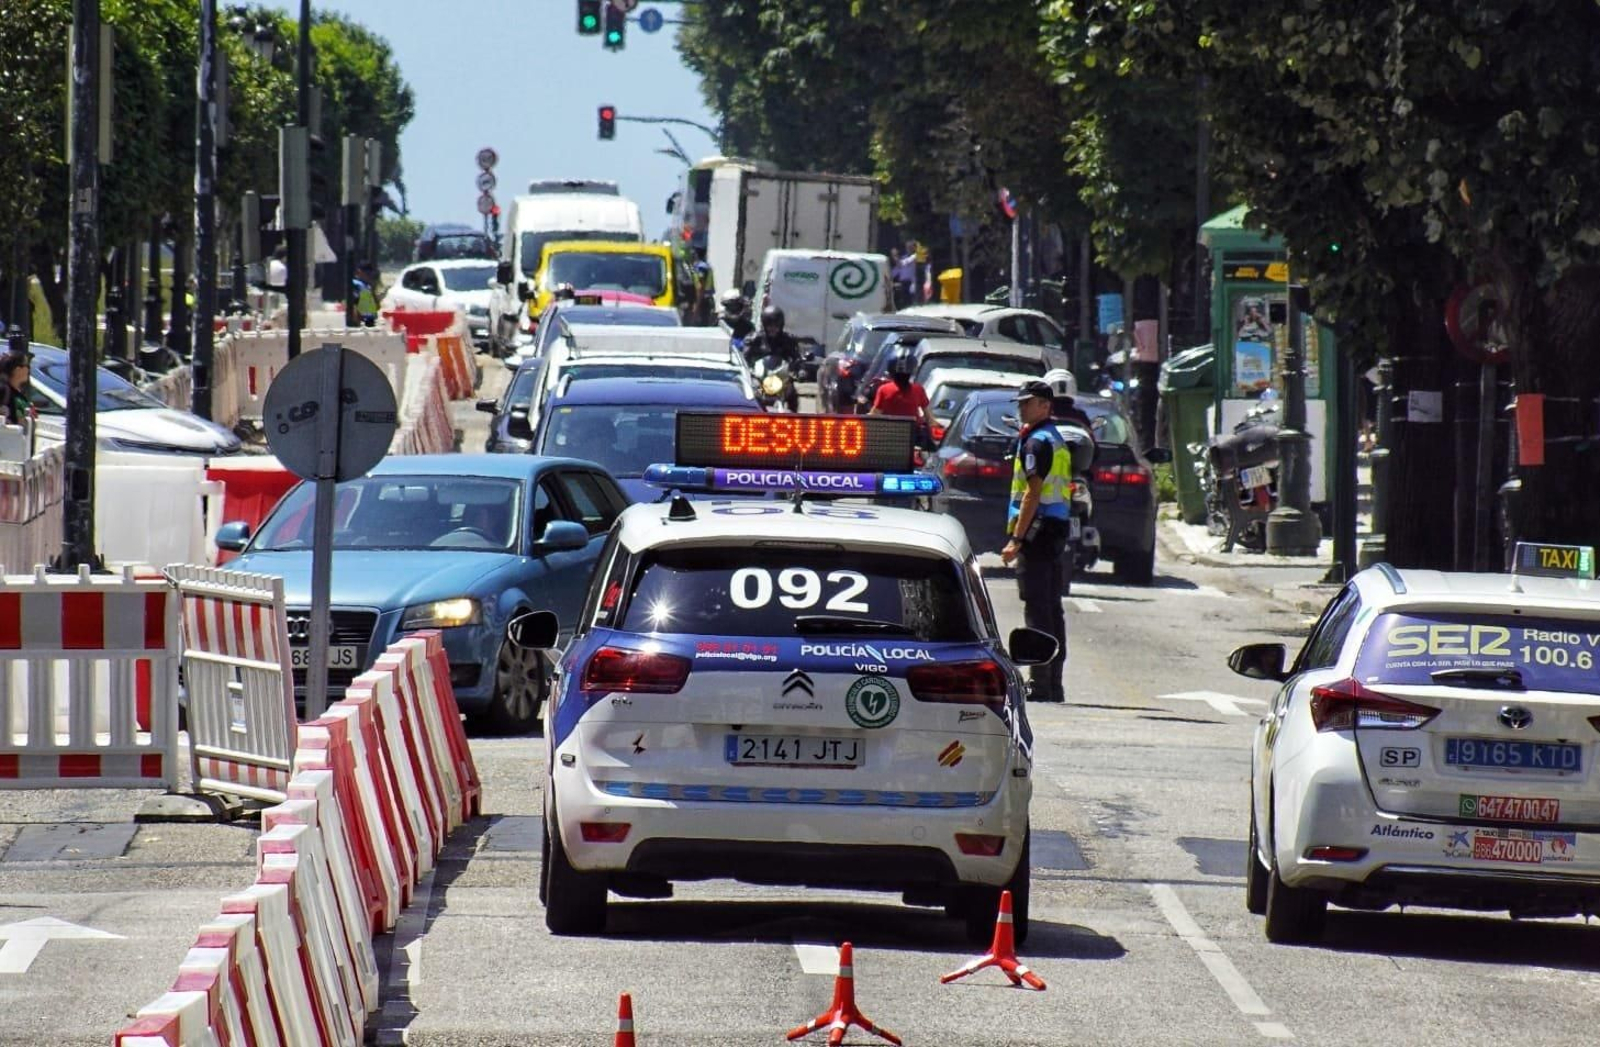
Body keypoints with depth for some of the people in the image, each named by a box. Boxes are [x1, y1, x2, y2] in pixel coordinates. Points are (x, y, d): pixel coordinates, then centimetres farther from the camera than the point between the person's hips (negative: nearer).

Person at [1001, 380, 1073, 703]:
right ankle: (1053, 683, 15)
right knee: (1052, 609, 12)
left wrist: (1016, 539, -19)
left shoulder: (1037, 442, -12)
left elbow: (1033, 492, -18)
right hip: (1057, 530, 10)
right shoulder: (1057, 441, 19)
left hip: (1038, 530, -10)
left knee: (1037, 610, -10)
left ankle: (1039, 685, -13)